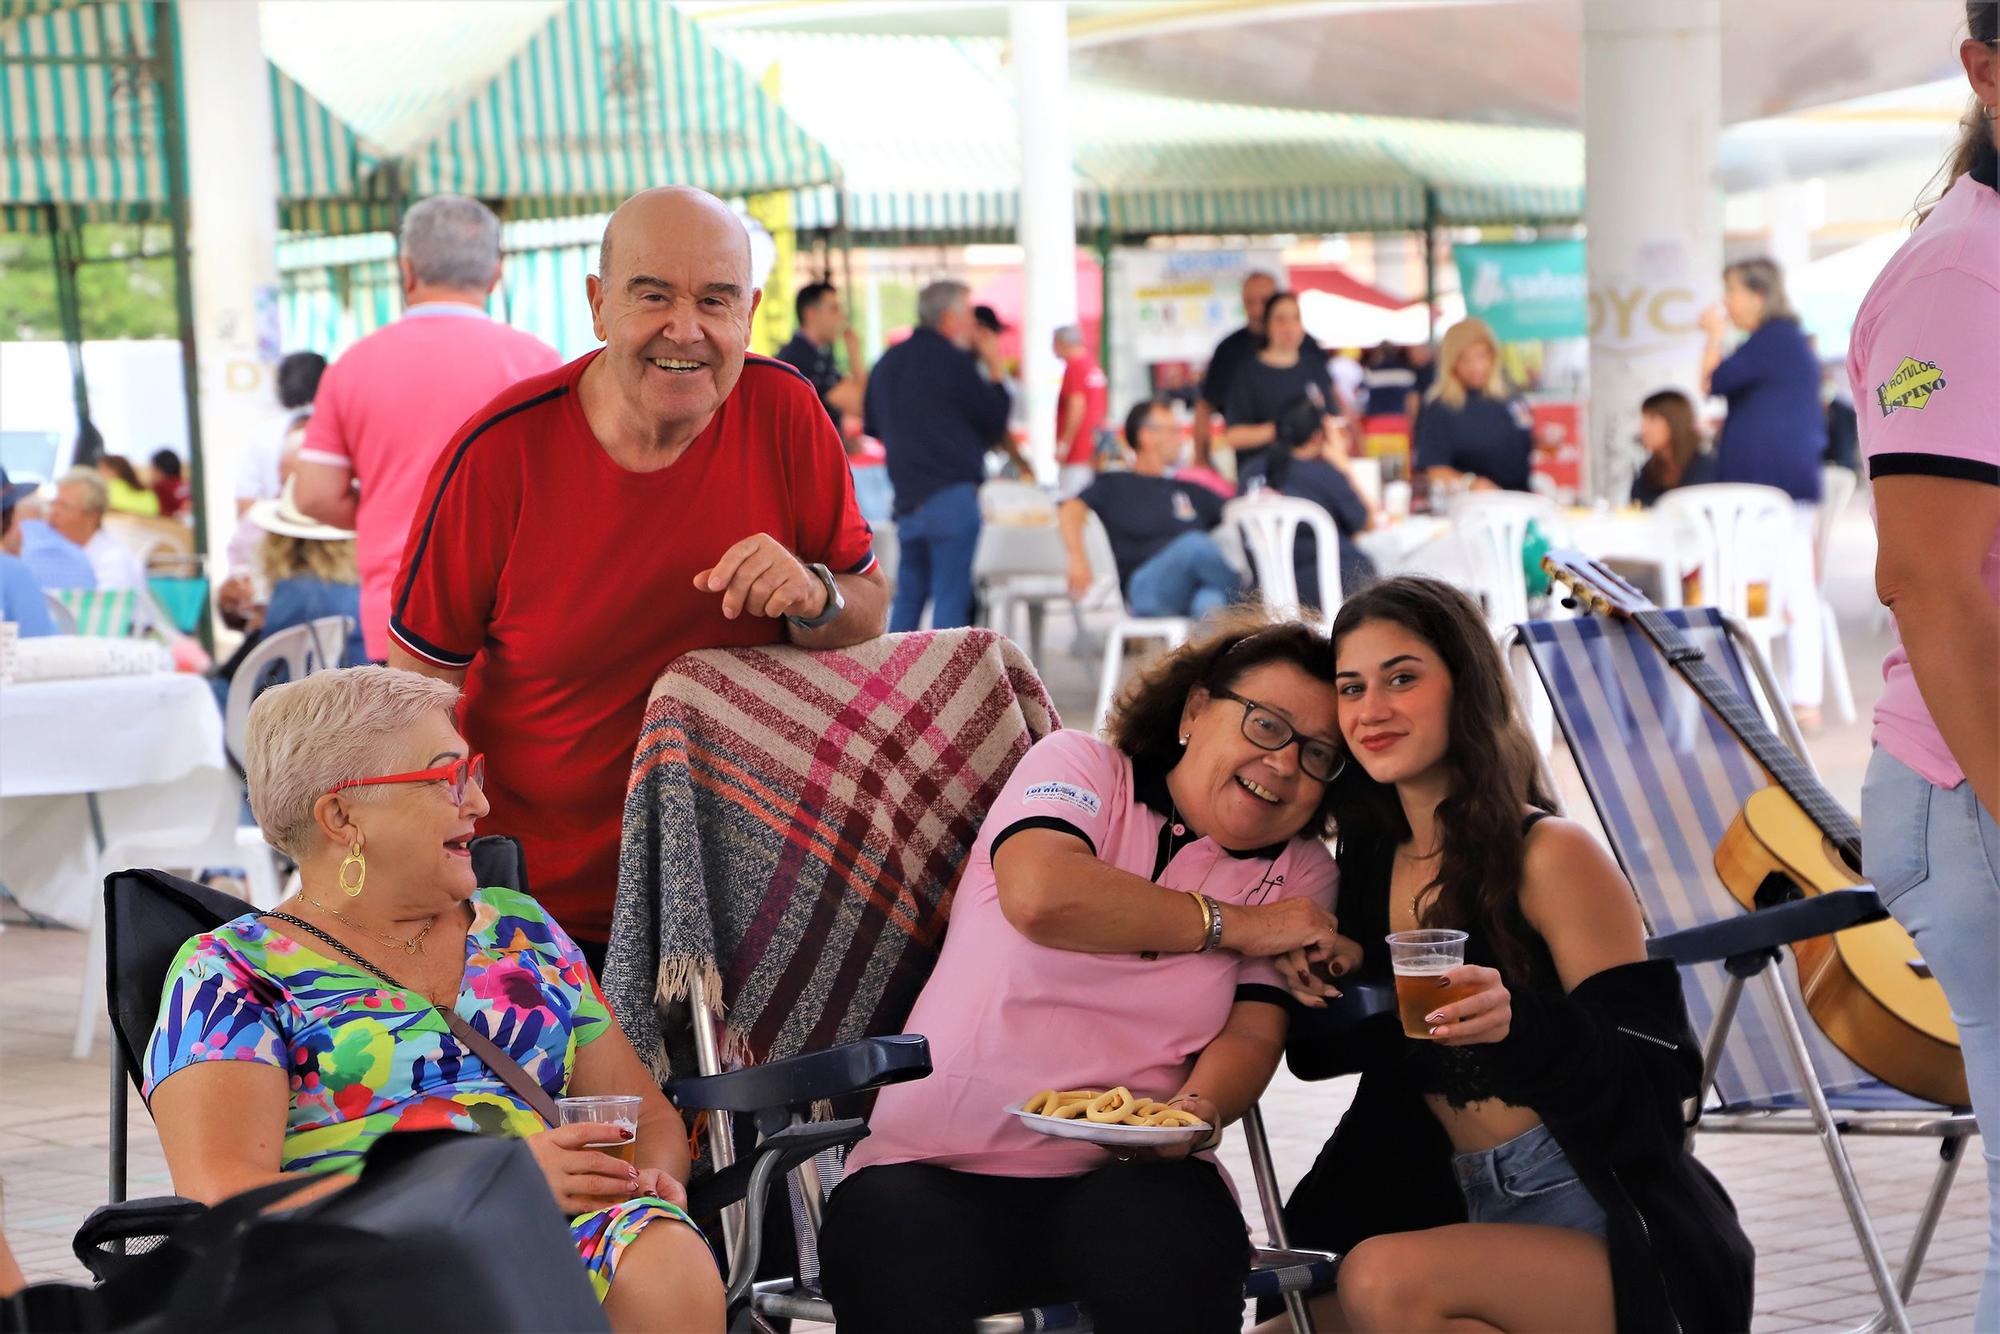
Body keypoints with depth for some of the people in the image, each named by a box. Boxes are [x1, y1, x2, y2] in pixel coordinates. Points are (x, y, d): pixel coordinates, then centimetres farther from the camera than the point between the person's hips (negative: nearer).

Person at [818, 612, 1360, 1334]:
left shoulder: (1301, 872, 14)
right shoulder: (1080, 765, 7)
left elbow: (1252, 1034, 3)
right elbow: (1040, 896, -15)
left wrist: (1197, 1108, -22)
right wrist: (1238, 926, -5)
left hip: (1132, 1173, 2)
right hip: (937, 1165, -2)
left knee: (1179, 1264, -34)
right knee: (892, 1272, -35)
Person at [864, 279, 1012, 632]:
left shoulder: (888, 362, 13)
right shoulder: (950, 361, -10)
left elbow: (872, 425, 23)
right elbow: (995, 421, -3)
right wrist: (996, 369, 7)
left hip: (907, 497, 7)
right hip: (950, 494, -7)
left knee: (907, 598, 14)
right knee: (951, 599, -6)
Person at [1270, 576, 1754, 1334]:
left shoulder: (1551, 857, -11)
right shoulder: (1372, 860, 8)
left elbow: (1649, 1080, -15)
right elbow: (1383, 1057, 20)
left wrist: (1519, 1021, -33)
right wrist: (1314, 992, -1)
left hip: (1614, 1237, -7)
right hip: (1468, 1214, 7)